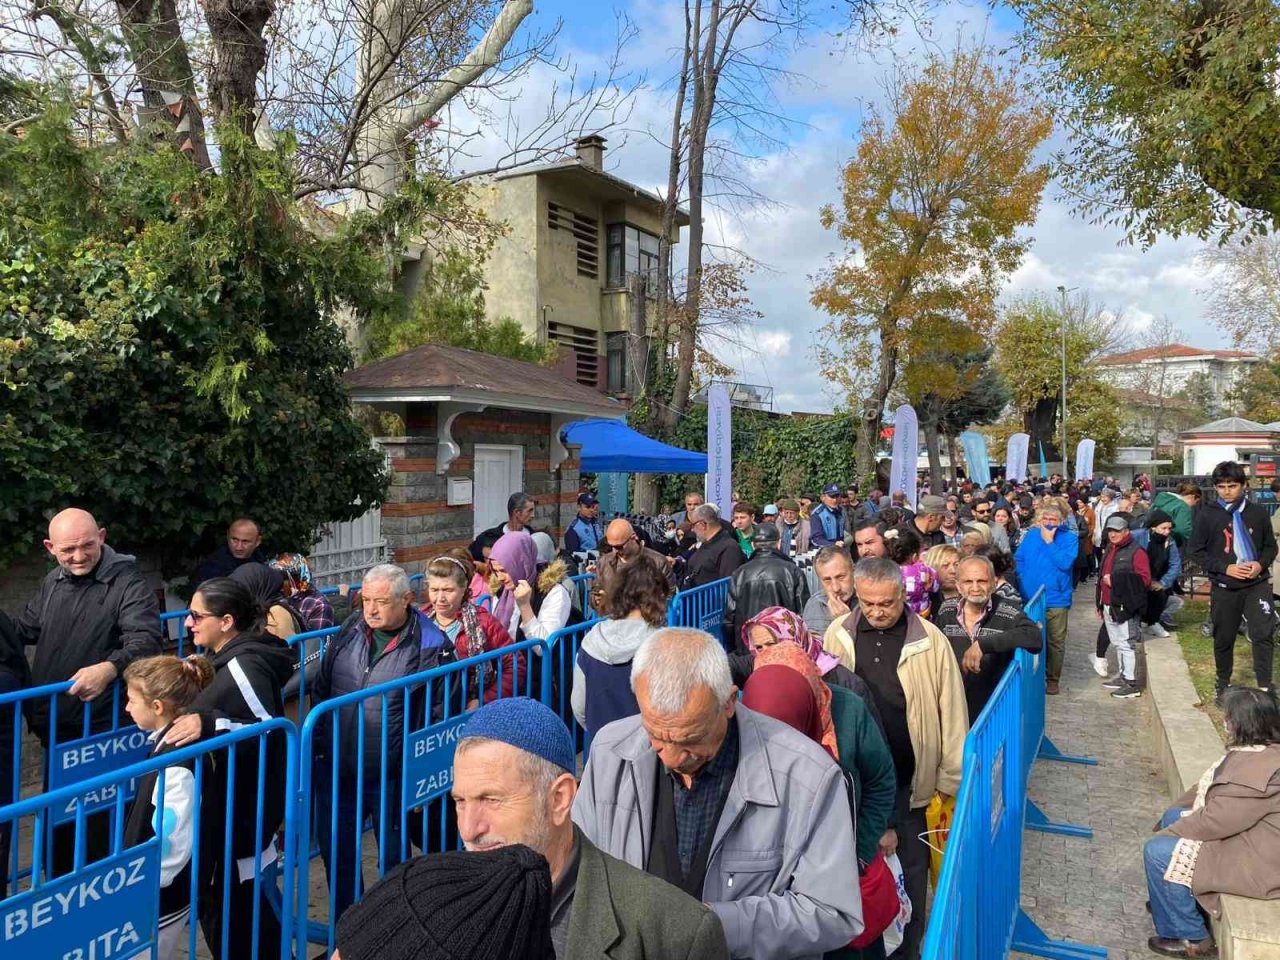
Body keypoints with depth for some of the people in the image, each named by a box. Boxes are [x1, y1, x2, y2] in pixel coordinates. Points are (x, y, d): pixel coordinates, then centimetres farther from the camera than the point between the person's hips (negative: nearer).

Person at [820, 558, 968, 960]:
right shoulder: (837, 636, -3)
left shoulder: (931, 641, -8)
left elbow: (952, 714, -2)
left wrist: (951, 780, 0)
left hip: (908, 781, -2)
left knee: (908, 878, 10)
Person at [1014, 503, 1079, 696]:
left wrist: (1049, 541, -16)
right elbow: (1018, 558, 9)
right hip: (1030, 597, 3)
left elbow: (1065, 563, -19)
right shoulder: (1031, 535, 5)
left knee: (1055, 641, 5)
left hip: (1056, 599, -3)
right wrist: (1024, 577, -3)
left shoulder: (1069, 538, -5)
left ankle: (1053, 679, 18)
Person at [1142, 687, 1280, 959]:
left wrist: (1167, 834, -11)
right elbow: (1211, 785, 14)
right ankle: (1171, 901, 31)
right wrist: (1175, 814, 10)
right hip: (1247, 830, 11)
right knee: (1173, 816, 18)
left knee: (1158, 852, -13)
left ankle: (1191, 938, 7)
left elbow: (1214, 822, -26)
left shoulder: (1256, 772, -32)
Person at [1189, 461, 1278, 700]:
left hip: (1257, 584, 0)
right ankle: (1223, 683, 31)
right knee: (1224, 638, 12)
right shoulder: (1207, 515, -5)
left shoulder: (1258, 513, 0)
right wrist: (1224, 568, -13)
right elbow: (1195, 550, -2)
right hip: (1224, 588, 0)